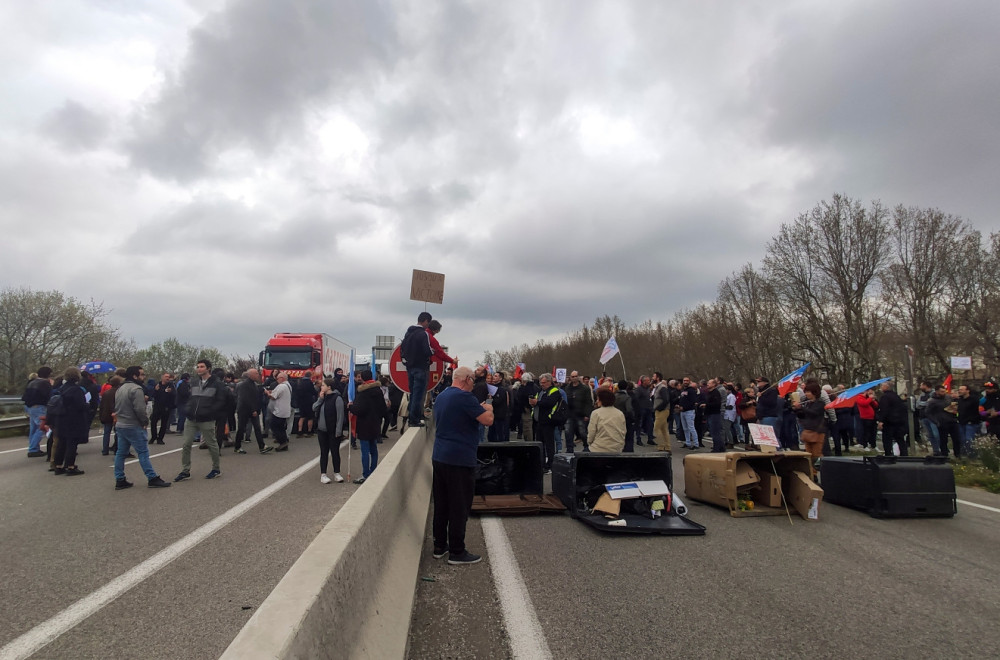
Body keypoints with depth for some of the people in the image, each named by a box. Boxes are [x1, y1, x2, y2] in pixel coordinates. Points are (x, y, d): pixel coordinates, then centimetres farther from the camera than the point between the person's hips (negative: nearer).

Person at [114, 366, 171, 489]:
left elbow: (117, 407, 19)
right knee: (143, 452, -5)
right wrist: (145, 421, -9)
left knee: (121, 453, 12)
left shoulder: (119, 389, 13)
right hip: (133, 426, -9)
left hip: (121, 425, 9)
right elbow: (140, 409, -22)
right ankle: (152, 479, -3)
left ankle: (120, 480, 16)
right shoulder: (136, 389, -17)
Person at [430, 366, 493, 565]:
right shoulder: (465, 397, -17)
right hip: (460, 460, -9)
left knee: (441, 504, 15)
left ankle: (439, 546, 25)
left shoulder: (441, 396, 12)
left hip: (439, 457, 9)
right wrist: (488, 409, 3)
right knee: (459, 507, 1)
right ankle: (457, 552, 8)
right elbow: (488, 420, -18)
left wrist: (479, 409, 20)